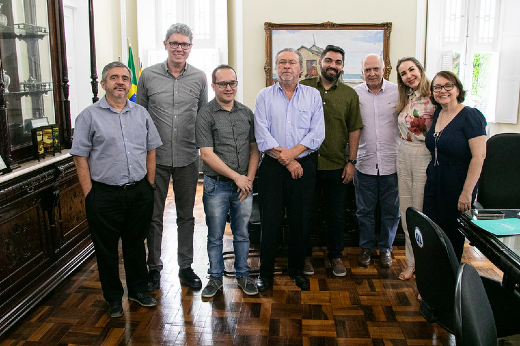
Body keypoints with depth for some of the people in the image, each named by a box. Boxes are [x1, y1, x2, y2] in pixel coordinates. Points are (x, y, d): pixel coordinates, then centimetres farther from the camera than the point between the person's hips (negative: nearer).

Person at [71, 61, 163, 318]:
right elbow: (80, 157, -4)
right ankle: (113, 298, 27)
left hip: (139, 193, 3)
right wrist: (89, 194, -9)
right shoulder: (89, 116, -3)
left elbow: (151, 150, 12)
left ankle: (138, 290, 34)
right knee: (107, 249, 9)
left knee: (136, 243, 16)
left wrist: (148, 186, 7)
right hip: (105, 194, -3)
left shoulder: (141, 114, 8)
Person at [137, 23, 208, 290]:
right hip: (156, 157, -1)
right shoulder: (148, 75, 0)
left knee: (186, 215, 11)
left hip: (187, 158, 1)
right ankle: (154, 267, 25)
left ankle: (185, 266, 26)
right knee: (154, 215, 7)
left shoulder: (199, 78, 3)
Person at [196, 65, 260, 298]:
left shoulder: (247, 113, 8)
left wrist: (249, 178, -3)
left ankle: (243, 275, 29)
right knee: (215, 236, 8)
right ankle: (216, 278, 25)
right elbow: (207, 154, -12)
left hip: (244, 184, 3)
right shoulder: (205, 115, -6)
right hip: (217, 185, -3)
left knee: (242, 233, 13)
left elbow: (254, 148, 9)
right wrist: (236, 176, -12)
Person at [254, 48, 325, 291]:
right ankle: (266, 271, 17)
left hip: (303, 165, 1)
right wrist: (286, 161, -12)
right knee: (269, 219, 2)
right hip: (272, 166, -1)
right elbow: (262, 134, -5)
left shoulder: (313, 95, 7)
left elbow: (317, 133, -2)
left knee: (301, 219, 7)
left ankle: (297, 269, 24)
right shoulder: (265, 96, 5)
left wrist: (292, 152, -15)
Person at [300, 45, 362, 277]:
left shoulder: (350, 95, 6)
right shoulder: (303, 88, 1)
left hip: (336, 166, 1)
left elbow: (354, 130, 7)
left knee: (336, 214, 11)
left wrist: (351, 162, 1)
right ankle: (305, 255, 28)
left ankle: (336, 255, 29)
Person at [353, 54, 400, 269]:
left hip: (391, 162, 0)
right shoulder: (355, 94, 1)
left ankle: (386, 248, 29)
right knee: (364, 210, 10)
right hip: (365, 162, 0)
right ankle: (367, 247, 28)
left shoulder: (397, 92, 0)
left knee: (391, 210, 10)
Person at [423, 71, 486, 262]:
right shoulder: (437, 114, 9)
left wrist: (467, 193, -21)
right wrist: (430, 176, 12)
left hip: (457, 186, -6)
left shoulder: (470, 116, -13)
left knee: (452, 237, 6)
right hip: (434, 183, 7)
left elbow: (479, 156, -19)